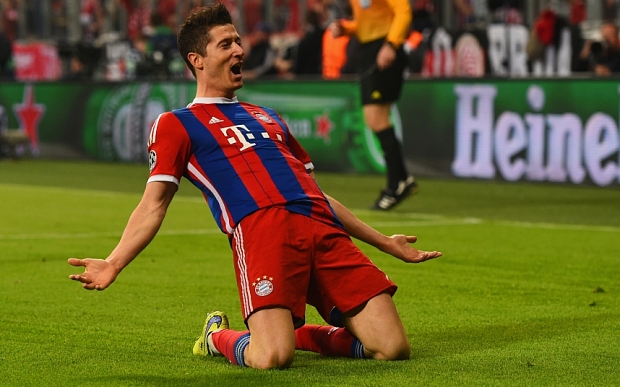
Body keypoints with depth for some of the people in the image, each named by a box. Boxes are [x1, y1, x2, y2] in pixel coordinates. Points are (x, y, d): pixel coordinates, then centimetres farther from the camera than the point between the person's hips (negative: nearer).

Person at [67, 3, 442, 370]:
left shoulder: (267, 117, 34)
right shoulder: (177, 124, 16)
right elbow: (154, 204, 6)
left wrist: (384, 242, 34)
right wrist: (114, 263, -11)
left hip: (324, 229, 5)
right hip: (262, 229, -5)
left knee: (393, 347, -9)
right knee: (272, 358, -26)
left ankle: (300, 333, 17)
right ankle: (218, 336, 10)